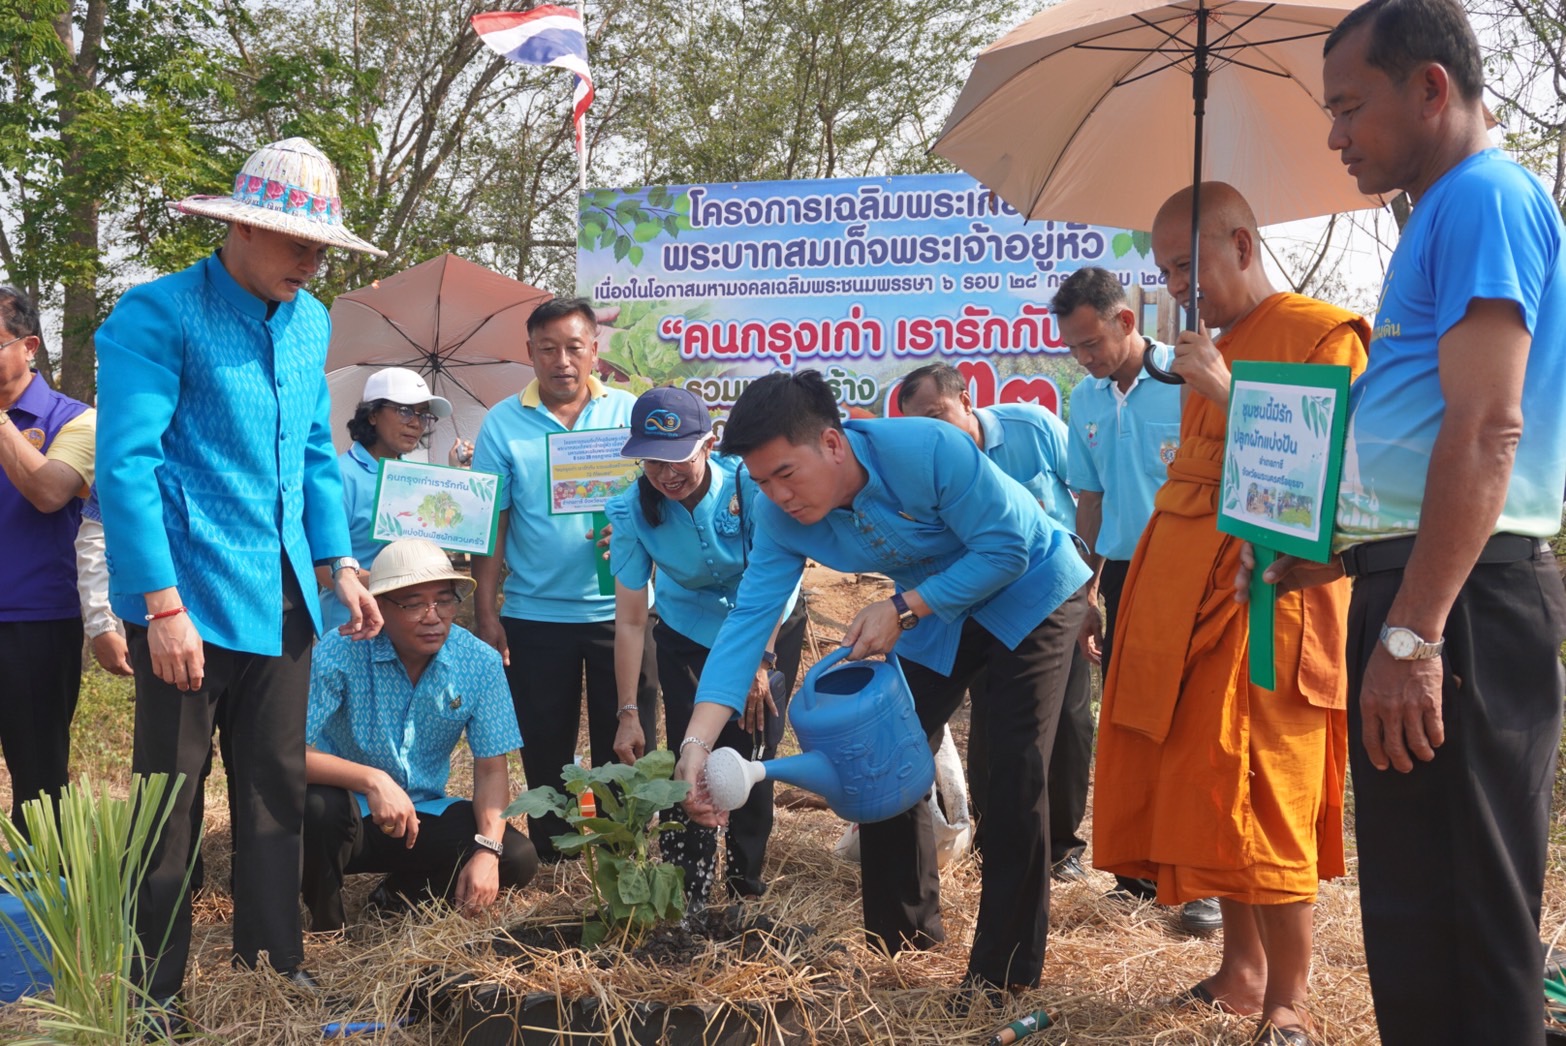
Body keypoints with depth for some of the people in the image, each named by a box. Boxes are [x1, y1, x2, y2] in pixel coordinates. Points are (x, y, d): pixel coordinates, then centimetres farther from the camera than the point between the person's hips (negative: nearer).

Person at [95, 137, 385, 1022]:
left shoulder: (311, 321, 10)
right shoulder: (160, 315, -12)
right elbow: (126, 467, -16)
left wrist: (340, 563, 8)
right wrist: (163, 607, -20)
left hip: (282, 600, 6)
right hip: (191, 602, -6)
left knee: (278, 786, 12)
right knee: (171, 796, 3)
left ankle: (274, 964, 24)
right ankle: (154, 992, 16)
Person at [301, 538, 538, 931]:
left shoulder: (480, 663, -10)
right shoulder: (340, 654, -20)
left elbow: (491, 770, -6)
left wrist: (488, 849, -22)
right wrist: (372, 780, -40)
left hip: (425, 816, 3)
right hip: (352, 817, -3)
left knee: (517, 858, -18)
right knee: (318, 806, -36)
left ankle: (403, 892, 9)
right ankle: (326, 924, -7)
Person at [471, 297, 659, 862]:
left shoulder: (629, 412, 3)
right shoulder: (503, 423, 1)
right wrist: (486, 614, -5)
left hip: (620, 609, 0)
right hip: (535, 617, 0)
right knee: (546, 753, 10)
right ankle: (551, 866, 23)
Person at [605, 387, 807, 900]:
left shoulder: (747, 483, -29)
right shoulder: (634, 511, -22)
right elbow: (630, 620, -18)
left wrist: (760, 664, -21)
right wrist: (628, 713, -18)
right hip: (688, 638, 2)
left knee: (750, 759, -5)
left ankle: (746, 883, 14)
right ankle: (685, 892, 7)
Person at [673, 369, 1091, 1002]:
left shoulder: (928, 450, -35)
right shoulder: (781, 518, -18)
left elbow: (1006, 550, -28)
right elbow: (749, 619, -23)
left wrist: (901, 610, -33)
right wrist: (696, 743, -34)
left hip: (1029, 591, -6)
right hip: (933, 610, 6)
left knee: (1015, 777, -10)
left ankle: (1004, 966, 3)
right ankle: (903, 938, 23)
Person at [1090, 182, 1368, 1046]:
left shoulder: (1324, 335, -6)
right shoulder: (1215, 350, 18)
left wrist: (1225, 392, -19)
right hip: (1192, 598, 8)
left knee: (1260, 802, -9)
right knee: (1197, 788, 8)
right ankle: (1241, 968, 20)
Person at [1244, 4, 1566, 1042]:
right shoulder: (1447, 213, 21)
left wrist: (1412, 634, -24)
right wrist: (1344, 555, 20)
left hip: (1456, 603, -11)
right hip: (1425, 586, 11)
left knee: (1457, 913, -6)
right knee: (1416, 905, 16)